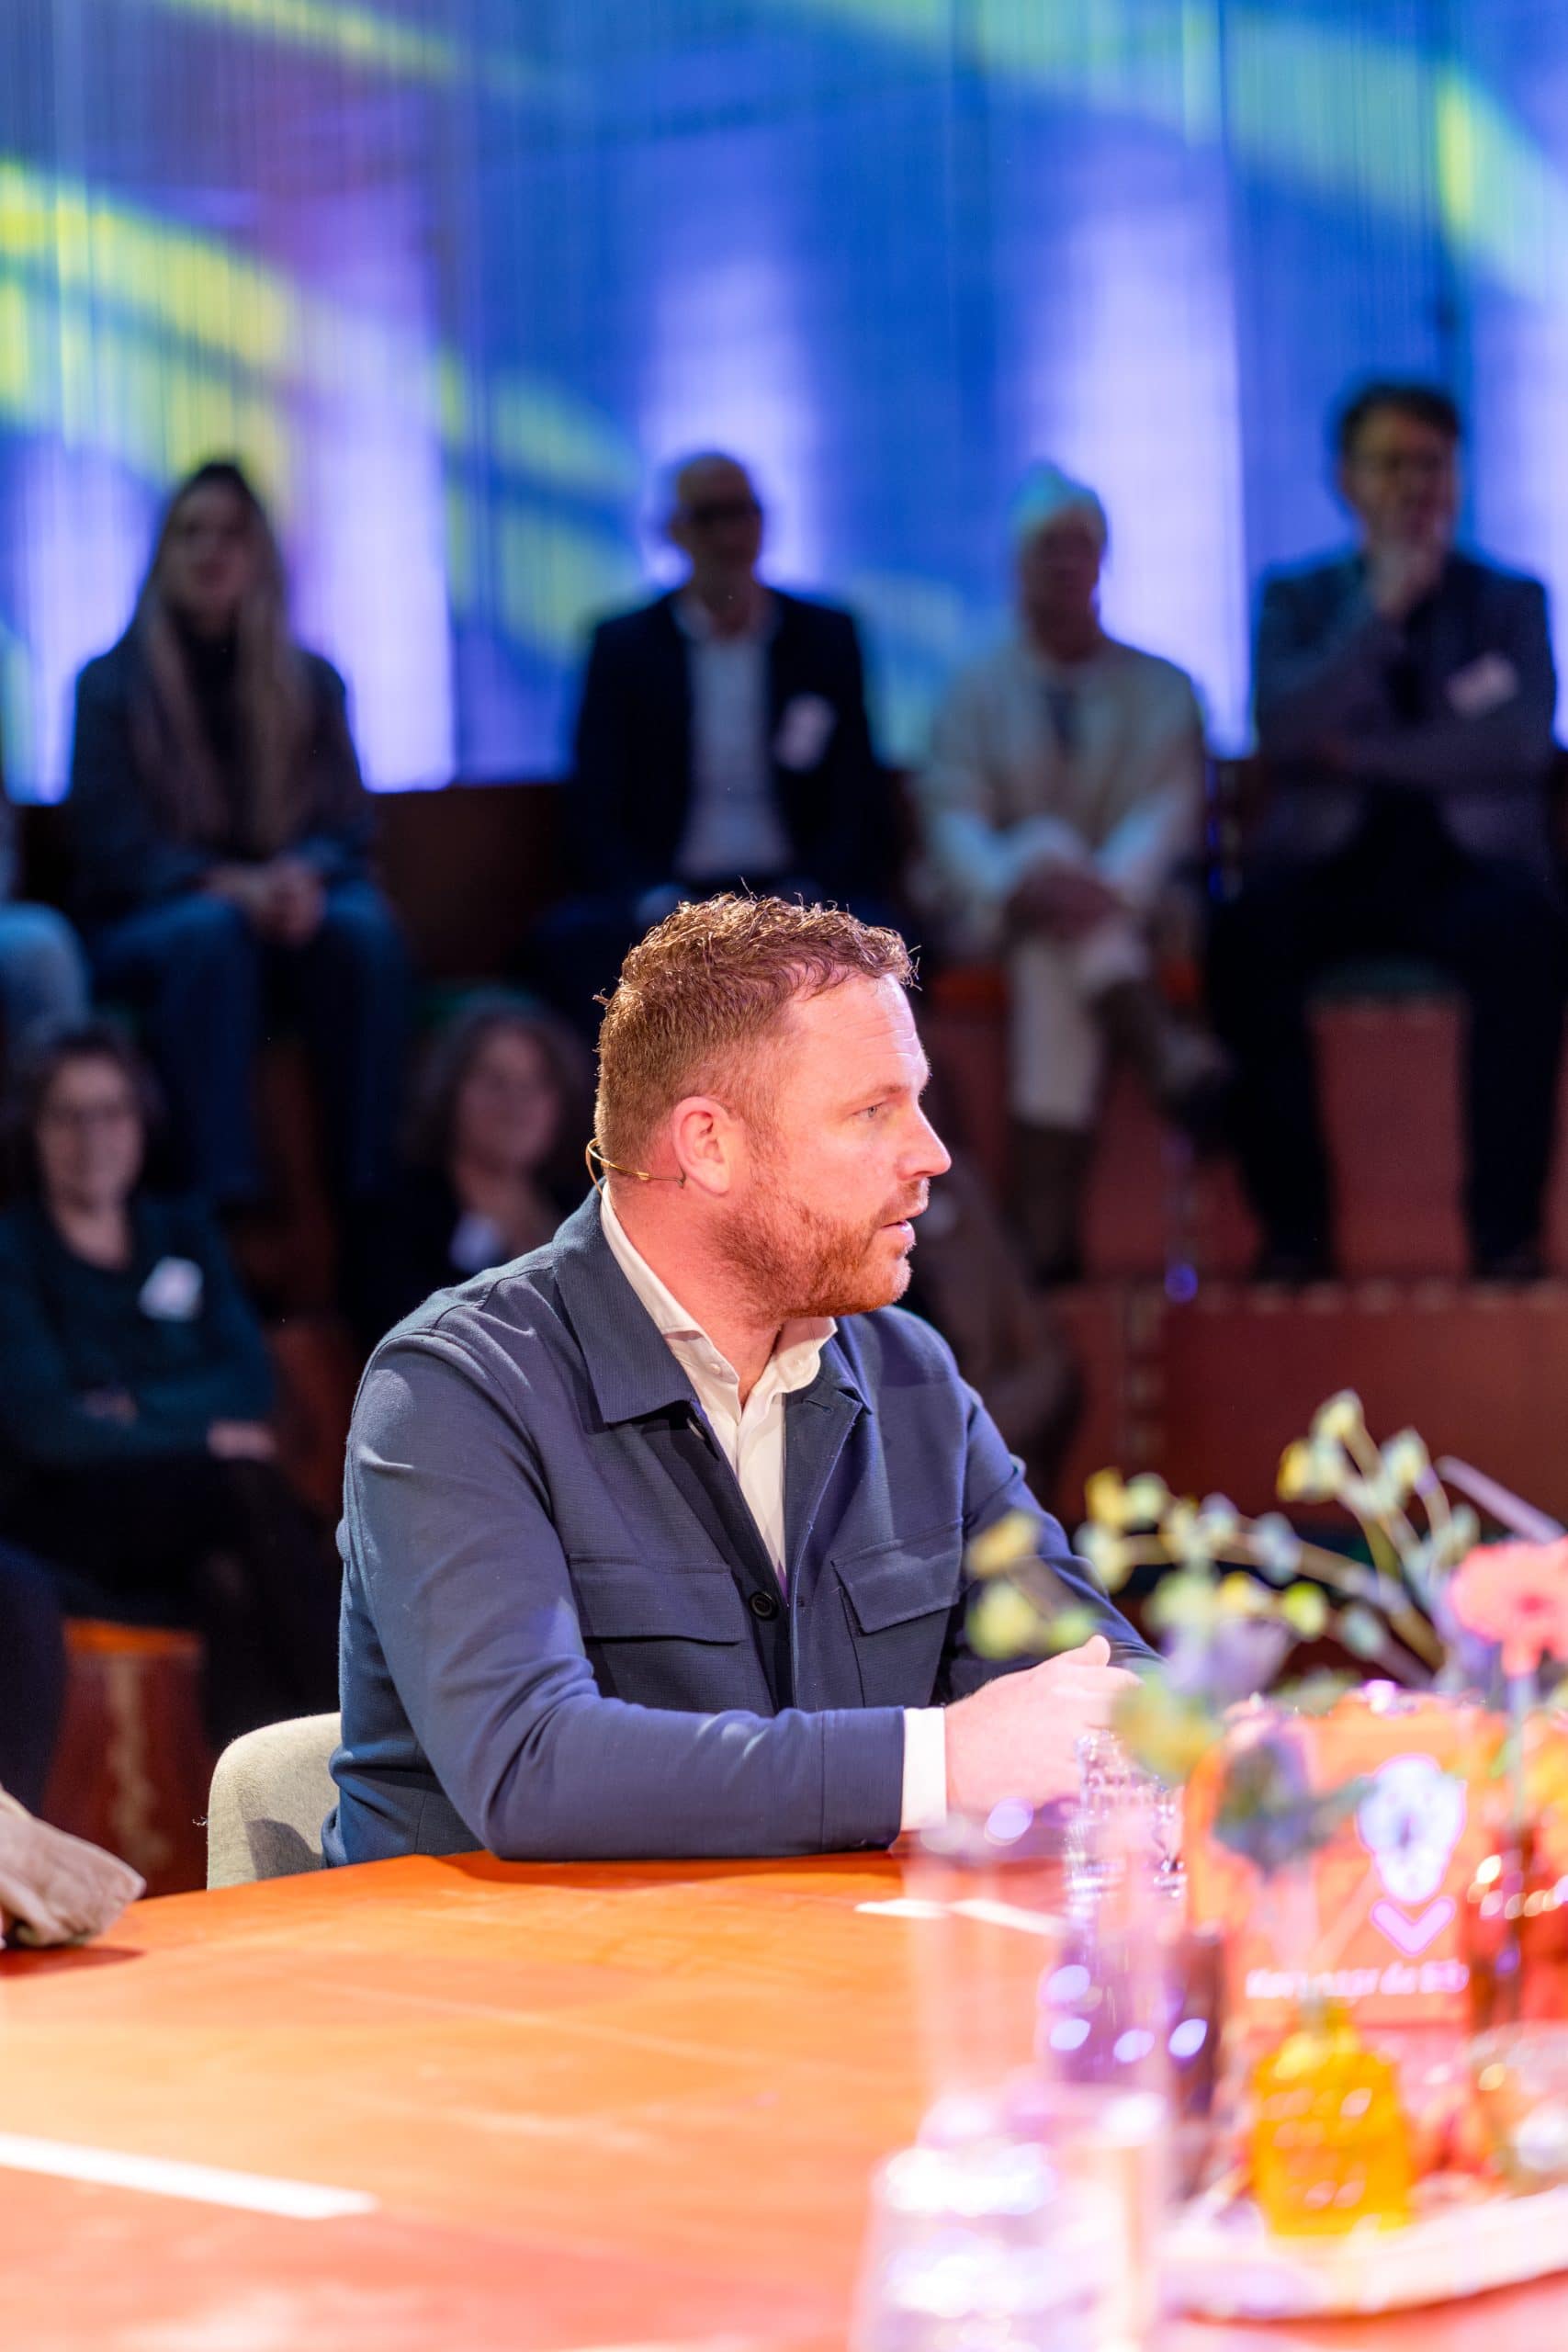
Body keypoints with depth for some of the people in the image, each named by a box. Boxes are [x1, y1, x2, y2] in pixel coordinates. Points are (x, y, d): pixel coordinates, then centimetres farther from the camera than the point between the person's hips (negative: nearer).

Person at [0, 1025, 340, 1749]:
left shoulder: (184, 1234, 18)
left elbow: (250, 1383, 6)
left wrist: (140, 1408, -11)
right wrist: (198, 1436, -11)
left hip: (193, 1506, 4)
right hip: (63, 1519, -4)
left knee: (232, 1580, -35)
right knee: (250, 1489, -35)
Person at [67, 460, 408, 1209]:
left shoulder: (311, 682, 13)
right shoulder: (111, 684, 5)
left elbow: (347, 821, 6)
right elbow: (111, 843, -4)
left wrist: (303, 875, -19)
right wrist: (224, 885, -23)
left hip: (286, 906, 2)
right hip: (147, 924, -2)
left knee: (364, 928, -32)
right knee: (210, 931, -38)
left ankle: (372, 1193, -33)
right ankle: (225, 1199, -44)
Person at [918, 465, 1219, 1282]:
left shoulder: (1162, 692, 15)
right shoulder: (974, 695, 15)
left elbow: (1172, 814, -3)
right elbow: (952, 823, -2)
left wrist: (1098, 885, -28)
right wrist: (1028, 883, -28)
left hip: (1134, 906, 0)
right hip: (1003, 917, 0)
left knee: (1053, 960, -37)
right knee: (1052, 844, -36)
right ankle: (1165, 1055, -58)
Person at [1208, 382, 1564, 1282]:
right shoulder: (1298, 598, 15)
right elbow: (1283, 730, -4)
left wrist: (1361, 754, -6)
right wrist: (1381, 609, -8)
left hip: (1466, 864, 0)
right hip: (1332, 865, 1)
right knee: (1249, 931, -33)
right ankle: (1295, 1223, -27)